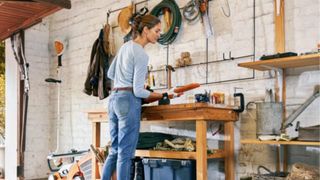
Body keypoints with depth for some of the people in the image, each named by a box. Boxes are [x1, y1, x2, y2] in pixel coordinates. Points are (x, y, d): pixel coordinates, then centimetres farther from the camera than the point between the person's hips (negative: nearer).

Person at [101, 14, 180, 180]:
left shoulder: (125, 46, 15)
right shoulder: (141, 54, -11)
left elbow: (111, 74, 25)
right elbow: (138, 91, -14)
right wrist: (159, 95, -1)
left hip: (114, 99, 9)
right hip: (129, 101, -9)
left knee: (114, 150, 15)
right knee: (125, 153, -3)